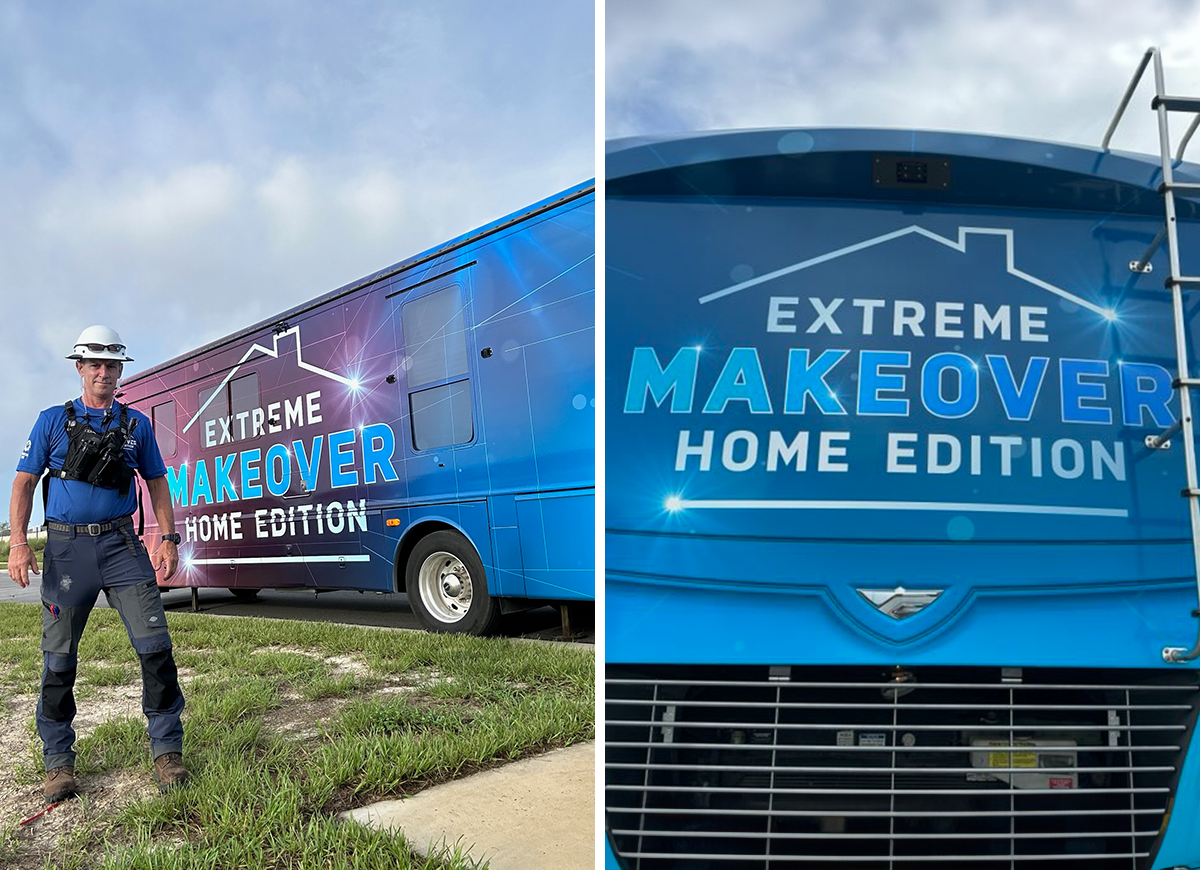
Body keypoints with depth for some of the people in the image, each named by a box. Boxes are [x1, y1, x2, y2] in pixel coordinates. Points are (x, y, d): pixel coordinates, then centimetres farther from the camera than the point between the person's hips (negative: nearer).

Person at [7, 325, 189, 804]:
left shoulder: (136, 424, 10)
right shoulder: (53, 420, 7)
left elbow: (157, 483, 13)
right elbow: (24, 482, 5)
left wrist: (168, 538, 3)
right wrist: (18, 543, -7)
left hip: (121, 544, 1)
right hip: (66, 548, 0)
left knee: (154, 643, -7)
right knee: (59, 657, 5)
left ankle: (167, 751, 3)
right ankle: (59, 762, 20)